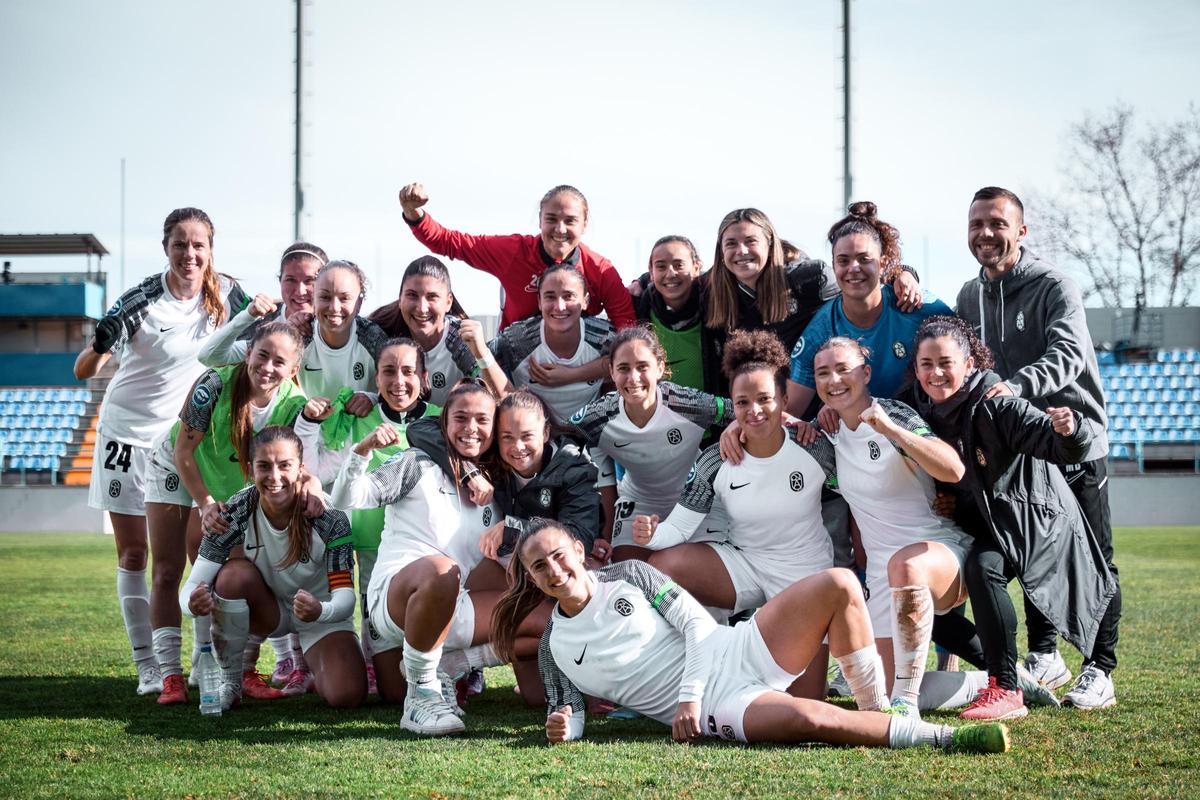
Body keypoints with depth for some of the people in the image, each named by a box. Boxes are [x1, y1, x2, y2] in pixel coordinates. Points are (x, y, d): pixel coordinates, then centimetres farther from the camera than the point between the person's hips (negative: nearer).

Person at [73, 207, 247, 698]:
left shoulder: (225, 293, -7)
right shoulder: (141, 301, -18)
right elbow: (83, 371, -22)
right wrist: (100, 346, -42)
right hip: (129, 433, -2)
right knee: (133, 554, 0)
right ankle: (147, 666, 6)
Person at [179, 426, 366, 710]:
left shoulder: (328, 516, -24)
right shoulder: (237, 513, -21)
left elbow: (345, 592, -26)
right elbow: (193, 584, -24)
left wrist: (321, 611, -50)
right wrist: (193, 603, -49)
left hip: (322, 616, -1)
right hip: (270, 611, 1)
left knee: (346, 696, -26)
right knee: (234, 572, -31)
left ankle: (312, 667, 14)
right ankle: (230, 681, -12)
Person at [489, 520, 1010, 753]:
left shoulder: (627, 576, 9)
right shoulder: (554, 648, 9)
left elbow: (696, 623, 3)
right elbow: (568, 713, 12)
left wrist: (689, 694, -11)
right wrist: (562, 727, -15)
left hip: (736, 653, 3)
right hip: (714, 709, -3)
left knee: (839, 585, -18)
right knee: (810, 719, -35)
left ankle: (876, 713, -10)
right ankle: (945, 738, -26)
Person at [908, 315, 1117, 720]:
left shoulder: (997, 405, -21)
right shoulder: (926, 412, -3)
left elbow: (1064, 450, -32)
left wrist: (1069, 431, -52)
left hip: (1036, 519, -8)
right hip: (981, 525, 8)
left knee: (983, 567, -34)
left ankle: (1007, 691, -28)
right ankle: (999, 669, 21)